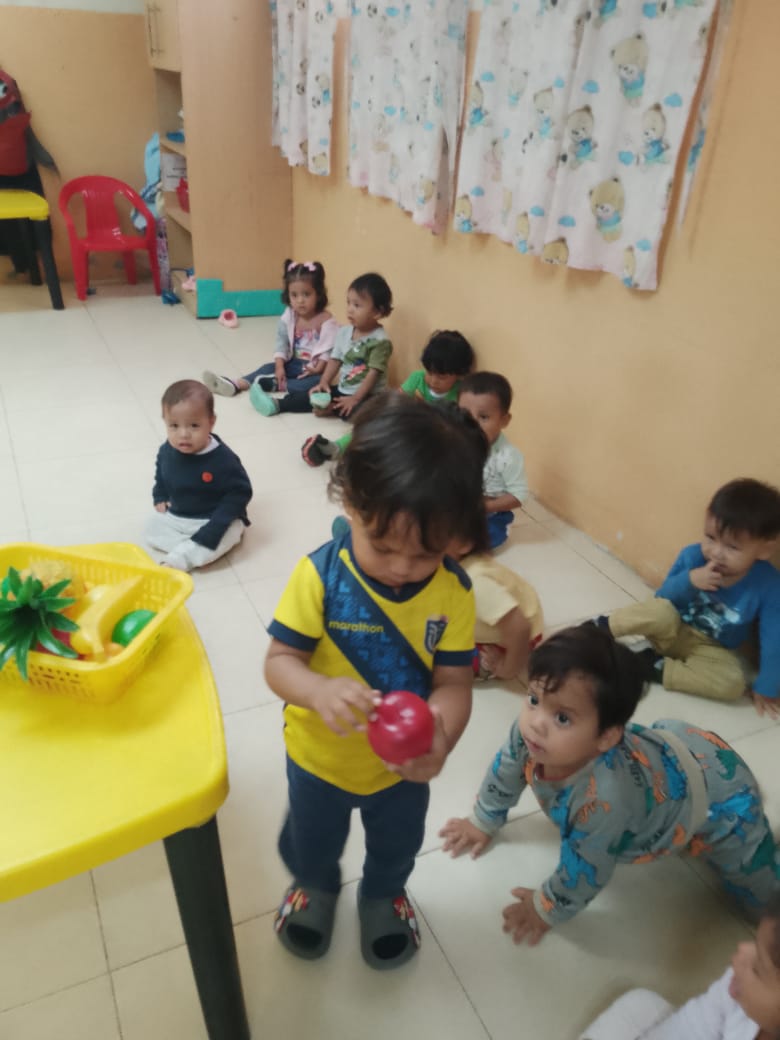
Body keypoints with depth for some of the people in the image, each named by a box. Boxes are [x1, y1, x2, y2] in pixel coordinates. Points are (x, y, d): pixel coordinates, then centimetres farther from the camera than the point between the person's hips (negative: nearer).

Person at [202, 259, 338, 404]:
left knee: (319, 381, -35)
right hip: (294, 363, 5)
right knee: (269, 367, -12)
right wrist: (279, 367, -15)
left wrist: (317, 370, -30)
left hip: (315, 368, -5)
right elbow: (281, 343, -2)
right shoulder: (288, 316, -1)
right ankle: (236, 384, -27)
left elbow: (327, 351, -18)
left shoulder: (327, 320, -16)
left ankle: (275, 384, -38)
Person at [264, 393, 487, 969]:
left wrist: (439, 740, -40)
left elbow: (453, 683, -20)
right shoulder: (320, 575, -28)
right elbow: (280, 661, -23)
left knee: (397, 847, 30)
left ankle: (383, 895, 65)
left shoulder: (453, 592, -23)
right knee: (311, 841, 30)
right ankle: (315, 885, 65)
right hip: (320, 757, 0)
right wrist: (320, 691, -45)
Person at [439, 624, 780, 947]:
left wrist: (546, 909, -11)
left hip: (719, 806, -5)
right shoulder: (532, 732, -29)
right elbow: (507, 769, -6)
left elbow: (584, 874, -29)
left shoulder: (603, 799, -47)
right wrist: (483, 822, 8)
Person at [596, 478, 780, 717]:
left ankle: (655, 668, -18)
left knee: (732, 684, -29)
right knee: (661, 613, -36)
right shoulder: (692, 556, -21)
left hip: (710, 648, 1)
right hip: (673, 631, -1)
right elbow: (663, 598, -14)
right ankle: (601, 627, -15)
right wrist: (689, 581, -33)